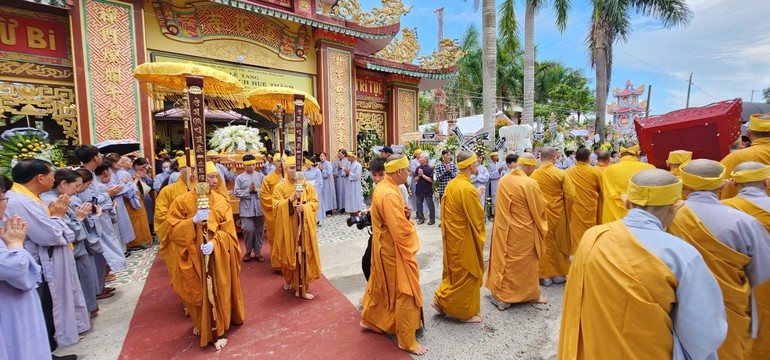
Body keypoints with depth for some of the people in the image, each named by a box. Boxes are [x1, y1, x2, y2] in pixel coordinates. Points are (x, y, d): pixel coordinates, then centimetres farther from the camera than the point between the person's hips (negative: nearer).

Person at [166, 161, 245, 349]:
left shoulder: (221, 201, -1)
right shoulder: (182, 201, -5)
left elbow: (228, 230, -6)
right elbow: (173, 230, -8)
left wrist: (214, 243, -22)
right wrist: (194, 220, -23)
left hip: (218, 256, 1)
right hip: (193, 256, -1)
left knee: (217, 292, 7)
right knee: (198, 292, 13)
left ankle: (217, 331, 22)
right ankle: (199, 323, 38)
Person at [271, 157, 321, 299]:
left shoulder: (307, 186, 5)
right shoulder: (280, 187, 0)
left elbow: (315, 203, 1)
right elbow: (276, 207, -7)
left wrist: (304, 207, -18)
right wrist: (290, 200, -22)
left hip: (304, 226, 1)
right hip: (287, 226, -1)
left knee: (304, 255, 1)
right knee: (289, 254, 7)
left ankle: (301, 287, 14)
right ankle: (289, 280, 32)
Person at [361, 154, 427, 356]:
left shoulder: (382, 186, 3)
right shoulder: (390, 194, -29)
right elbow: (401, 232, -30)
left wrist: (402, 213, -2)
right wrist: (410, 224, -10)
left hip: (384, 247, 10)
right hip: (394, 251, -10)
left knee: (381, 284, 25)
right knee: (404, 292, 4)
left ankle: (370, 320, 44)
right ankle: (407, 340, 20)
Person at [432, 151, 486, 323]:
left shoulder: (451, 184, 2)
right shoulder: (468, 189, -23)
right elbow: (478, 216, -17)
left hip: (452, 235, 8)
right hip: (465, 237, -8)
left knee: (454, 270, 21)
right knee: (467, 273, 7)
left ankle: (442, 299, 25)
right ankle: (465, 312, 21)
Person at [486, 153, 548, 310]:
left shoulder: (503, 180, -2)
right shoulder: (530, 183, -20)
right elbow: (540, 208, -9)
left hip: (503, 229, 5)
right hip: (524, 232, -5)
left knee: (503, 261, 14)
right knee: (527, 263, 13)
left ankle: (501, 297, 24)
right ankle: (532, 294, 32)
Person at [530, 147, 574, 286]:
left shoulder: (533, 175, -9)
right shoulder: (561, 174, -11)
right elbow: (570, 196, -11)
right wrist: (566, 212, 6)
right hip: (557, 214, 0)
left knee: (543, 243, 11)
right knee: (558, 242, 16)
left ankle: (545, 275, 16)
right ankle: (558, 274, 27)